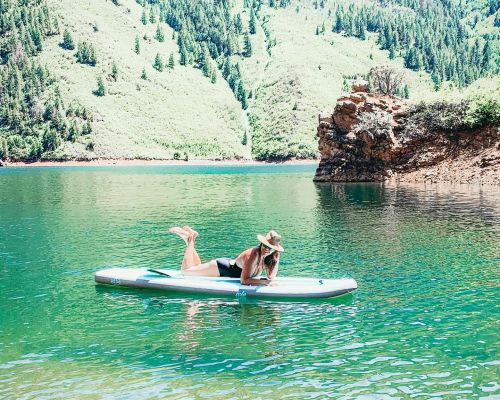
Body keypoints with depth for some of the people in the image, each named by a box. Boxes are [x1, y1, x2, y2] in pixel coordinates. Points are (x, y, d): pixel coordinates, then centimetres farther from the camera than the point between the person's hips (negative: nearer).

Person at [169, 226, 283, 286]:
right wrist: (264, 282, -43)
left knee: (196, 269, 26)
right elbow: (244, 280, -38)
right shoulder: (253, 254, -36)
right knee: (185, 270, 1)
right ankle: (190, 239, 16)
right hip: (221, 267, -7)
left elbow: (270, 277, -15)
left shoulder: (268, 256, -14)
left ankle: (190, 238, 33)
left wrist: (276, 261, -28)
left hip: (230, 265, 7)